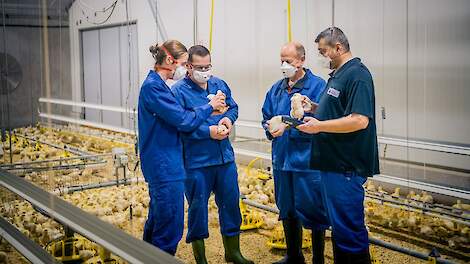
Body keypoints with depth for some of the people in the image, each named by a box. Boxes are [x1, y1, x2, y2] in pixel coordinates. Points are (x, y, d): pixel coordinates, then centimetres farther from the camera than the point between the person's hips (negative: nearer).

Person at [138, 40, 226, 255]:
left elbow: (176, 115, 15)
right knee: (171, 223, -4)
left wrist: (208, 111, 4)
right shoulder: (153, 87, -18)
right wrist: (209, 107, -5)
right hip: (164, 166, -11)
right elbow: (183, 121, -19)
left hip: (161, 164, 11)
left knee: (158, 218, 21)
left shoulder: (157, 85, 14)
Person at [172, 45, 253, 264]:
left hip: (225, 158, 6)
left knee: (230, 203, 14)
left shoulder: (219, 84, 9)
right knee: (197, 207, 6)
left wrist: (228, 118, -4)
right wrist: (208, 132, -21)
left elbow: (233, 107, 18)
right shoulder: (179, 91, -10)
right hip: (196, 162, -5)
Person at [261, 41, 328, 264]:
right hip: (281, 160, 7)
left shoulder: (317, 86, -10)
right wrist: (270, 128, -5)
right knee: (287, 211, 18)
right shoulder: (277, 89, 11)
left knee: (313, 212, 2)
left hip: (307, 161, -7)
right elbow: (266, 117, 17)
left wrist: (287, 128, -21)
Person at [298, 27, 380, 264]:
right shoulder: (337, 75, 16)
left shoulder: (357, 75, -15)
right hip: (332, 164, 10)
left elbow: (359, 120, -25)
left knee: (349, 227, -3)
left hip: (346, 167, -10)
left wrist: (319, 126, -19)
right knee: (338, 224, 19)